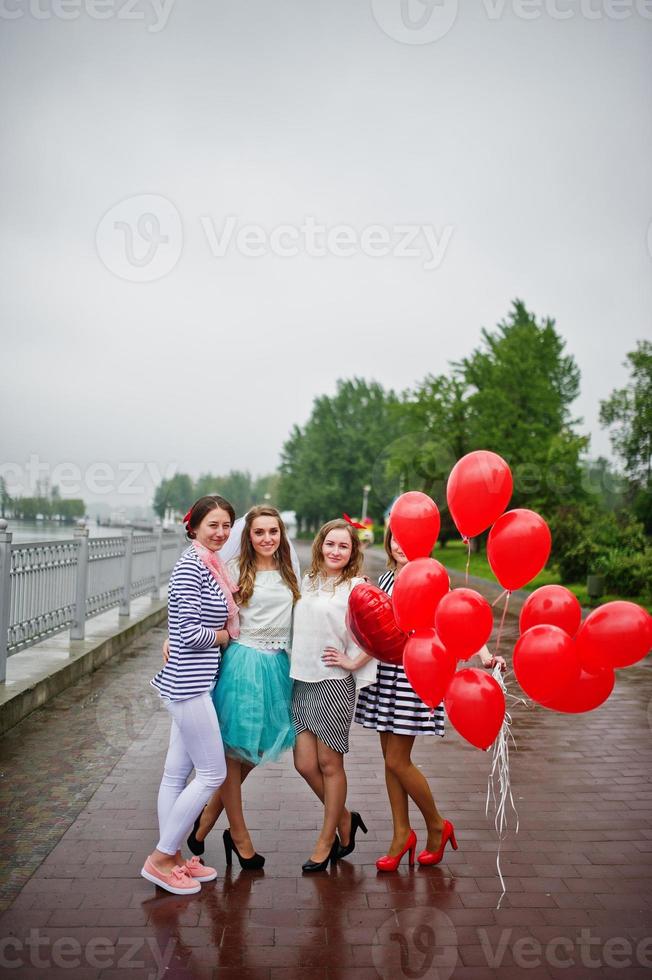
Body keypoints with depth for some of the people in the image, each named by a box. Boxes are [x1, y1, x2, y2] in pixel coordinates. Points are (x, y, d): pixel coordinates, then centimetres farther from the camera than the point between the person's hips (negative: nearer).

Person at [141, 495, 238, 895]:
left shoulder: (210, 565, 12)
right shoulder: (191, 566, -17)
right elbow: (190, 632, -21)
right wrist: (226, 636, -6)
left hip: (194, 682, 9)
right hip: (189, 682, -9)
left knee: (177, 772, 16)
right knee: (213, 773, -1)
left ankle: (172, 857, 27)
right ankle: (160, 859, 12)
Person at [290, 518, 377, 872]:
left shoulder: (356, 587, -8)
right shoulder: (307, 581, 10)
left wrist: (354, 663, -10)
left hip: (334, 683, -6)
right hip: (301, 681, 6)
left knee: (329, 763, 7)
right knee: (304, 763, 6)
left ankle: (327, 840, 26)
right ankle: (345, 820, 30)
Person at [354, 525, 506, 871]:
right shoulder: (385, 578, 10)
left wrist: (485, 655, -33)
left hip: (414, 673, -6)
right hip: (384, 671, 6)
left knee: (397, 761, -3)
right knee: (389, 757, 11)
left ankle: (437, 826, 21)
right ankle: (402, 835, 27)